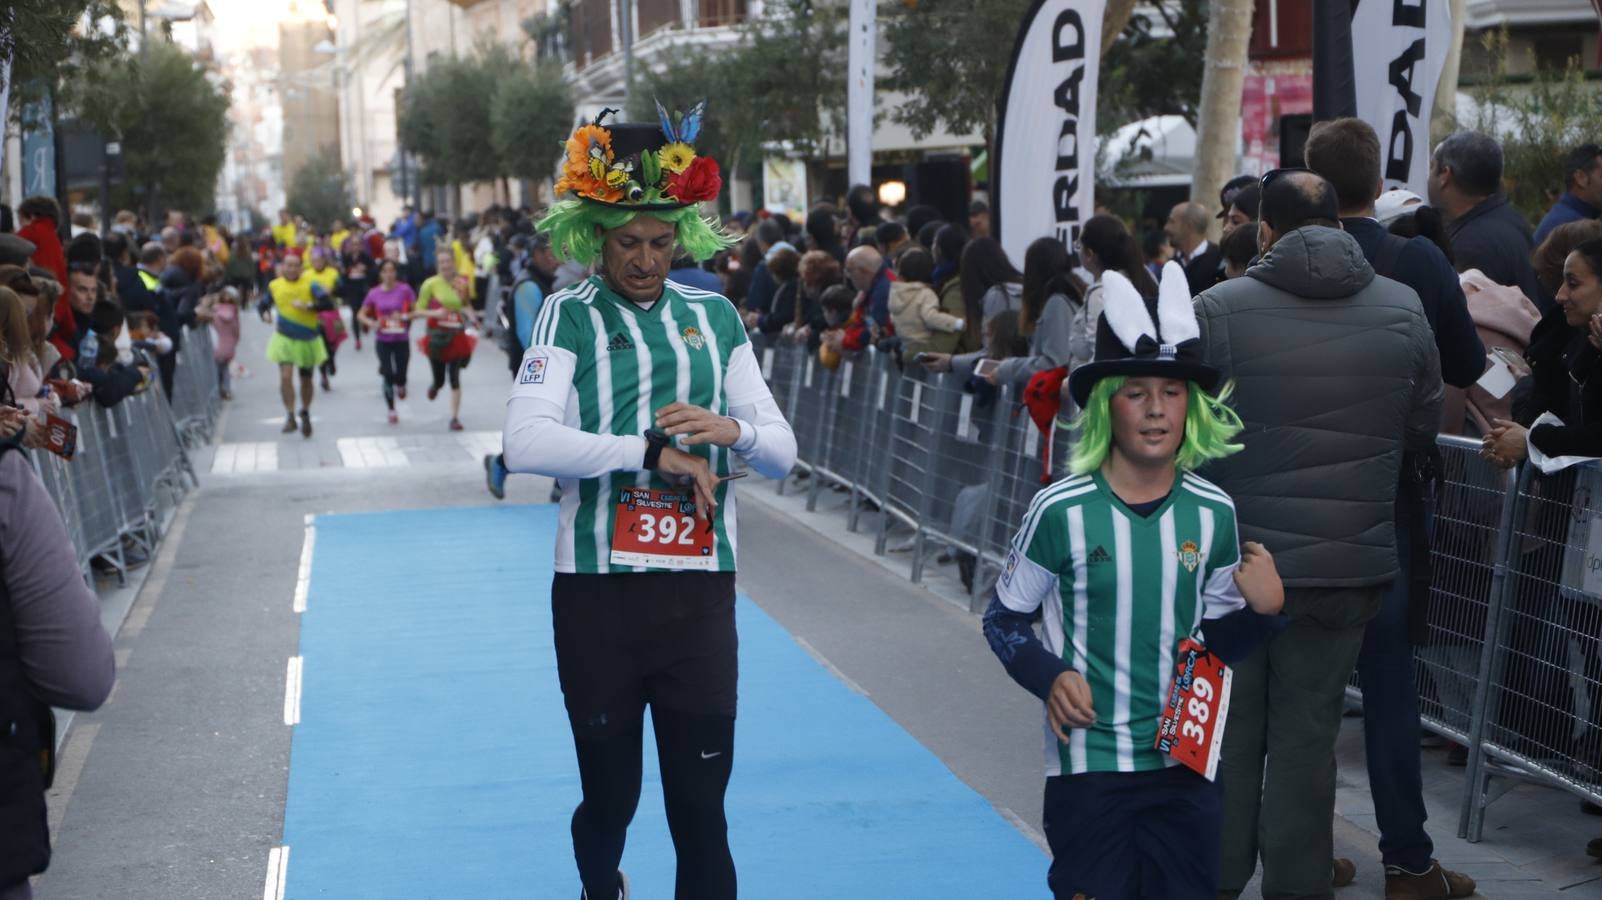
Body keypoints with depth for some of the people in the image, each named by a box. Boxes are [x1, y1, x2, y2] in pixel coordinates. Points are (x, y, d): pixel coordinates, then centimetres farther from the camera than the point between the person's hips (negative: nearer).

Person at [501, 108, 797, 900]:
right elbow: (524, 443, -19)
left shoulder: (714, 316, 7)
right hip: (598, 593, -1)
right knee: (610, 794, 15)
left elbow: (783, 452, 7)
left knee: (701, 804, 0)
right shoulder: (569, 316, -3)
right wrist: (651, 451, -21)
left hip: (699, 592, 2)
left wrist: (734, 431, -15)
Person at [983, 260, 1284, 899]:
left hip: (1183, 763, 3)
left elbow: (1216, 640, 11)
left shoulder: (1212, 514, 0)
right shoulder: (1061, 512, -10)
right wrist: (1049, 677, -16)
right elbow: (1003, 621, 1)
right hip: (1088, 764, -3)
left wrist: (1262, 608, -9)